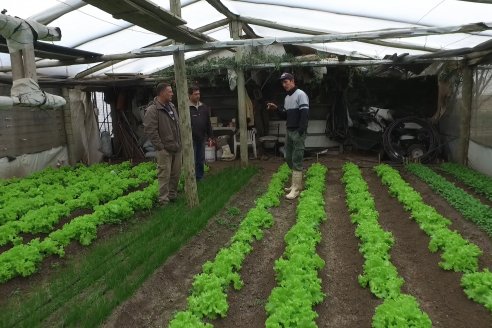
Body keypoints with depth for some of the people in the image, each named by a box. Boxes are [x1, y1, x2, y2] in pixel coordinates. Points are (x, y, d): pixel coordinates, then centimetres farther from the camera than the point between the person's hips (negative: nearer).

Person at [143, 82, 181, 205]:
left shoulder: (171, 106, 14)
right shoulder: (152, 110, -13)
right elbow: (150, 130, -18)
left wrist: (180, 142, 15)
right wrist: (160, 146, -17)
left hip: (176, 148, 8)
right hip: (164, 149, -8)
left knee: (176, 174, 15)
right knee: (164, 175, -3)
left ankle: (173, 196, 29)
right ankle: (164, 200, 7)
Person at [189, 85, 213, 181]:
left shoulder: (204, 107, 9)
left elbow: (208, 123, 14)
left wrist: (210, 136, 12)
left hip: (202, 138, 5)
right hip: (191, 139, -5)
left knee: (201, 160, 12)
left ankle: (200, 178, 24)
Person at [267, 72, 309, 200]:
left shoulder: (300, 95, -12)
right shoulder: (287, 97, 16)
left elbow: (305, 114, -20)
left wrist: (301, 131, -26)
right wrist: (276, 108, 4)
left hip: (298, 132, -9)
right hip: (289, 131, 9)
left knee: (296, 160, -7)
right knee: (288, 158, 13)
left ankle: (296, 188, -1)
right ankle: (297, 183, 27)